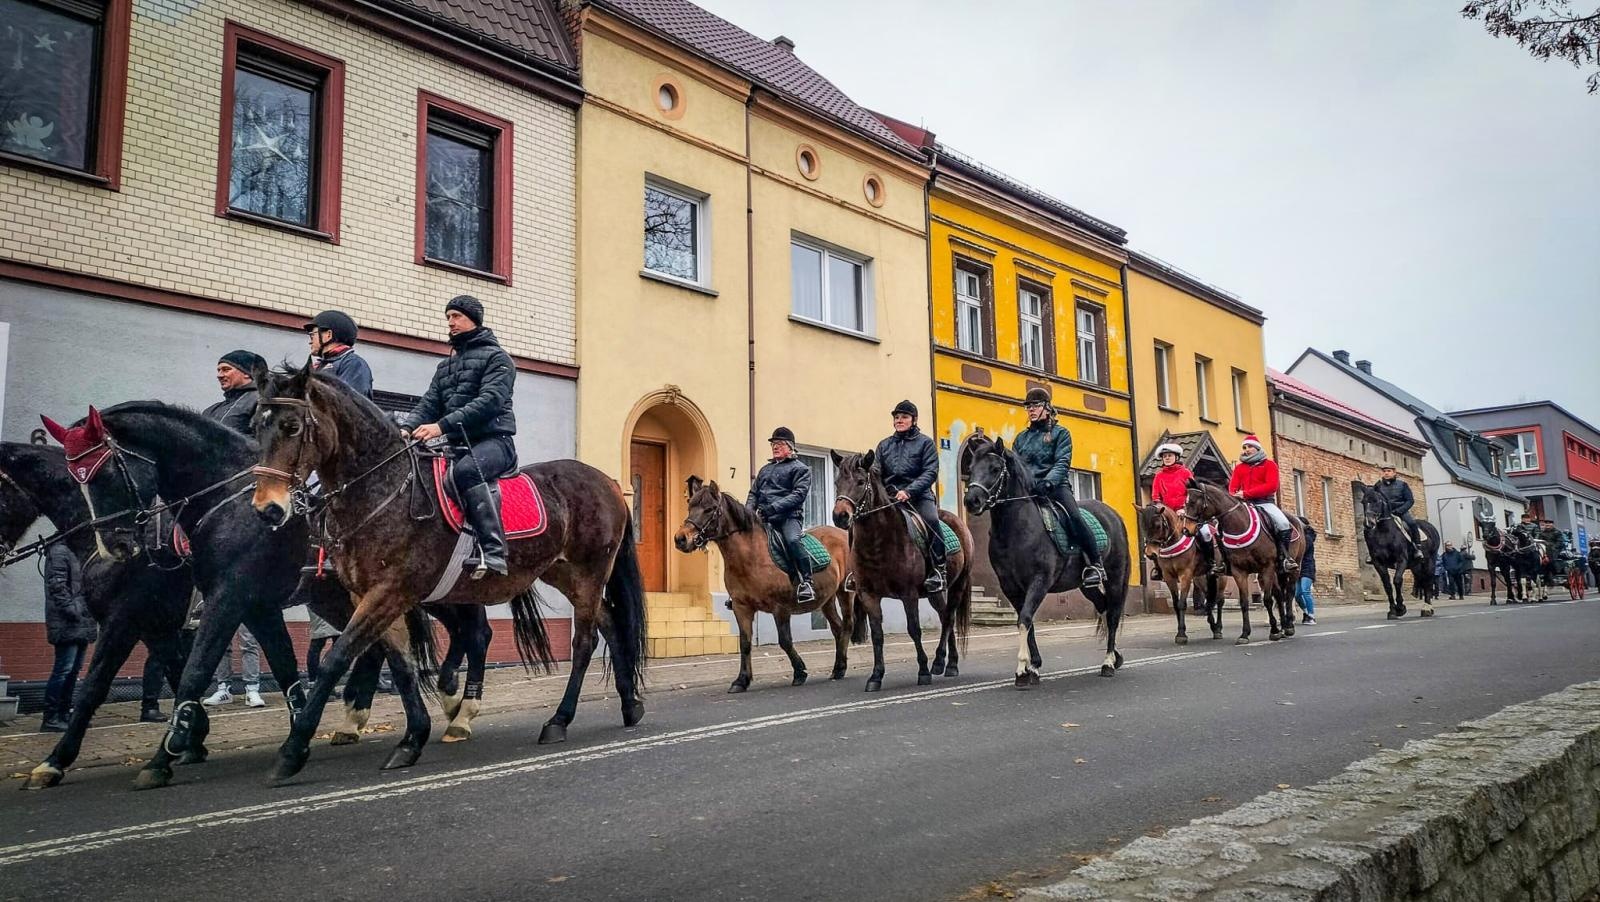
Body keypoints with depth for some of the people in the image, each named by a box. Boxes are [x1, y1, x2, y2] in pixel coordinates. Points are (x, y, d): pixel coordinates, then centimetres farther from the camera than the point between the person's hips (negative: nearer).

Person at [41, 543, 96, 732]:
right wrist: (71, 610, -20)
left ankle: (64, 714, 20)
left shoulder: (76, 553, 19)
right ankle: (50, 719, -4)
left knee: (73, 671, 13)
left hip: (81, 624, 10)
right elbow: (57, 585, -18)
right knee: (64, 670, -9)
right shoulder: (60, 551, -9)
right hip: (68, 625, -10)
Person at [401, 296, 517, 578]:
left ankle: (492, 551, -42)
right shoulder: (446, 366, 24)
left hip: (492, 441, -8)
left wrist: (442, 425, -25)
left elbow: (489, 401, -15)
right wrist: (407, 427, -10)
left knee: (466, 470, -36)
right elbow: (428, 404, 13)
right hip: (457, 445, 8)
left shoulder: (496, 357, 1)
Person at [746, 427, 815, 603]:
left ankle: (805, 582, -27)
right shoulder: (765, 470, 26)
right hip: (765, 519, 7)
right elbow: (754, 493, 24)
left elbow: (799, 494, -9)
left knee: (792, 540, -34)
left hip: (788, 516, -7)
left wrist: (774, 507, -21)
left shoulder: (800, 468, 5)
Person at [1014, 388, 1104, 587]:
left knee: (1074, 516, -28)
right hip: (1027, 488, 5)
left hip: (1056, 486, -5)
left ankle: (1094, 565, -20)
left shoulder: (1060, 433, 8)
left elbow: (1062, 462, -6)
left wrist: (1048, 482, -25)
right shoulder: (1022, 438, 21)